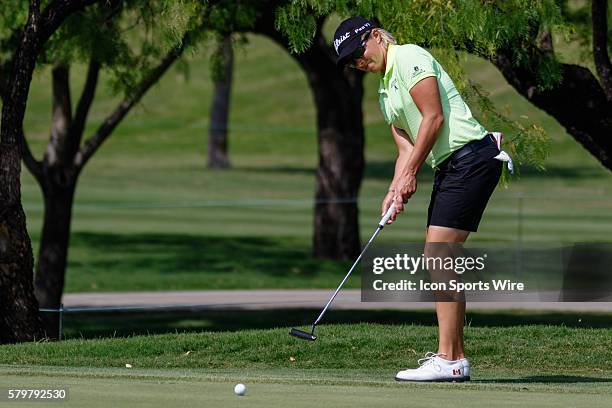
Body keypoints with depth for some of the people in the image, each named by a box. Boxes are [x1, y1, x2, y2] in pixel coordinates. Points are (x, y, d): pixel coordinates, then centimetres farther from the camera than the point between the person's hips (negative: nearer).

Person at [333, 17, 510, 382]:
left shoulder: (409, 57, -7)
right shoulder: (386, 91, 22)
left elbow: (434, 118, -13)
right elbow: (407, 148, 17)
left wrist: (410, 174, -8)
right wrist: (395, 191, 1)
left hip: (472, 157, -10)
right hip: (449, 166, 10)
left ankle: (448, 360, -15)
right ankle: (454, 355, 11)